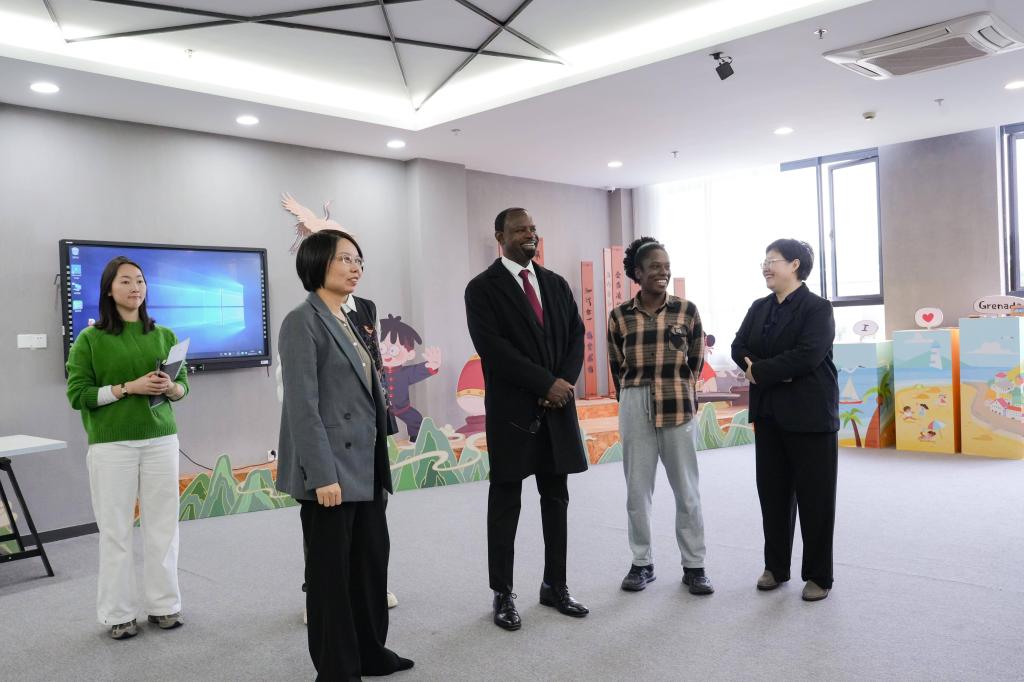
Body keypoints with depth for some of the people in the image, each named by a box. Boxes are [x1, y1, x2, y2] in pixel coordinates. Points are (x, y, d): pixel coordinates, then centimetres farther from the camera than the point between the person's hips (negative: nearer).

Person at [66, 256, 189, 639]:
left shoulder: (164, 335, 8)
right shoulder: (90, 339, -1)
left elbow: (183, 385, 13)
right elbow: (77, 395, -5)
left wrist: (170, 388, -10)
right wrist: (129, 388, -16)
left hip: (161, 440, 3)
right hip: (111, 446, -3)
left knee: (163, 525, 6)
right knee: (115, 530, 2)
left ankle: (163, 605, 19)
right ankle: (117, 614, 15)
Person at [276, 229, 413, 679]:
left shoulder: (348, 321, 14)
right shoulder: (303, 322, -12)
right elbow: (303, 406, -18)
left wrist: (378, 462, 16)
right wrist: (322, 474, -22)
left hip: (364, 466, 9)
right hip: (332, 469, -8)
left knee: (372, 557, 16)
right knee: (331, 569, 5)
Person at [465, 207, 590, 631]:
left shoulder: (556, 284, 12)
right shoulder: (483, 288, -5)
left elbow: (576, 335, 8)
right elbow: (493, 349, -15)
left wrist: (565, 382, -8)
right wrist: (547, 384, -16)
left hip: (557, 409, 5)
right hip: (512, 411, -5)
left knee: (556, 500, 12)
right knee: (505, 505, 4)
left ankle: (555, 586, 25)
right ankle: (503, 595, 15)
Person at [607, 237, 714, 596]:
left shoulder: (687, 311, 1)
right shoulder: (620, 316, 1)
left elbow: (695, 362, 9)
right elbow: (618, 368, 10)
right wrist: (636, 397, 11)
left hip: (677, 407, 0)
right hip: (635, 409, 1)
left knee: (687, 491, 6)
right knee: (637, 490, 7)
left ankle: (694, 566, 18)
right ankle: (642, 563, 21)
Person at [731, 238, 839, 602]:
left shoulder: (817, 308, -9)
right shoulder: (759, 308, 12)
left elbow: (807, 355, -21)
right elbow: (739, 347, 6)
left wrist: (760, 371, -14)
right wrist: (767, 371, -13)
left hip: (810, 415, -6)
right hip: (768, 413, 6)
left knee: (814, 496, 3)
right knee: (772, 491, 12)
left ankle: (818, 575, 15)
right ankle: (776, 567, 25)